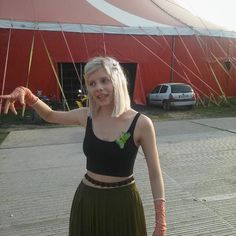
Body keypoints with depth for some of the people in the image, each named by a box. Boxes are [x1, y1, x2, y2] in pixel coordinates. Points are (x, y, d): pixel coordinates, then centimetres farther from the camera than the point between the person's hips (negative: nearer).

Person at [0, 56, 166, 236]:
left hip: (123, 203, -3)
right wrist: (25, 93, -5)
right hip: (87, 200, 4)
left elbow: (155, 176, -10)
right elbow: (50, 115, 12)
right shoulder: (86, 116, -5)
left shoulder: (141, 123, -17)